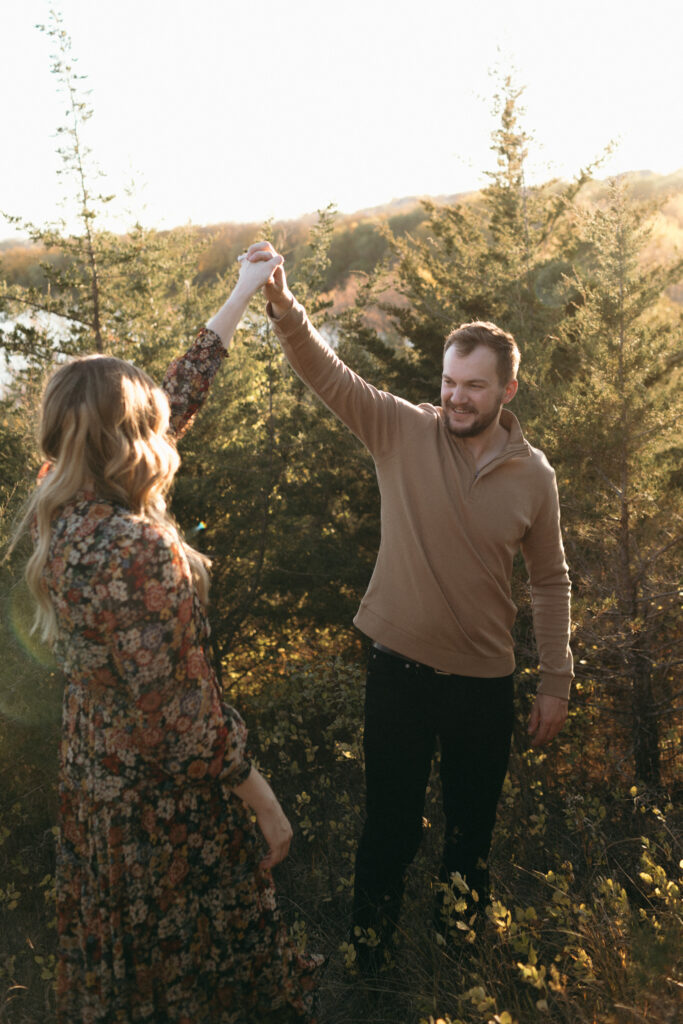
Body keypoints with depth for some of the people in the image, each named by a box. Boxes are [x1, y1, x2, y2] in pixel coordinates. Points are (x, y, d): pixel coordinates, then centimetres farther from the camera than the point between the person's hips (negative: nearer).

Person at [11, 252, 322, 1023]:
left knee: (118, 960, 28)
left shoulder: (64, 510, -6)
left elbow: (177, 396, 3)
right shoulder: (138, 553, -32)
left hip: (94, 781, 8)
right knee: (196, 960, 18)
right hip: (167, 803, -7)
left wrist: (242, 296, 10)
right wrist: (266, 806, -14)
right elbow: (186, 718, -27)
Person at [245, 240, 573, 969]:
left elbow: (550, 581, 2)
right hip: (401, 663, -1)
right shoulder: (403, 433, -11)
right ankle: (370, 941, 43)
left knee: (473, 821, 21)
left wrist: (556, 683, 3)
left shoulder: (533, 475, -6)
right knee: (390, 819, 16)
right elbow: (329, 376, -22)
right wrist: (283, 308, -40)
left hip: (484, 677, 2)